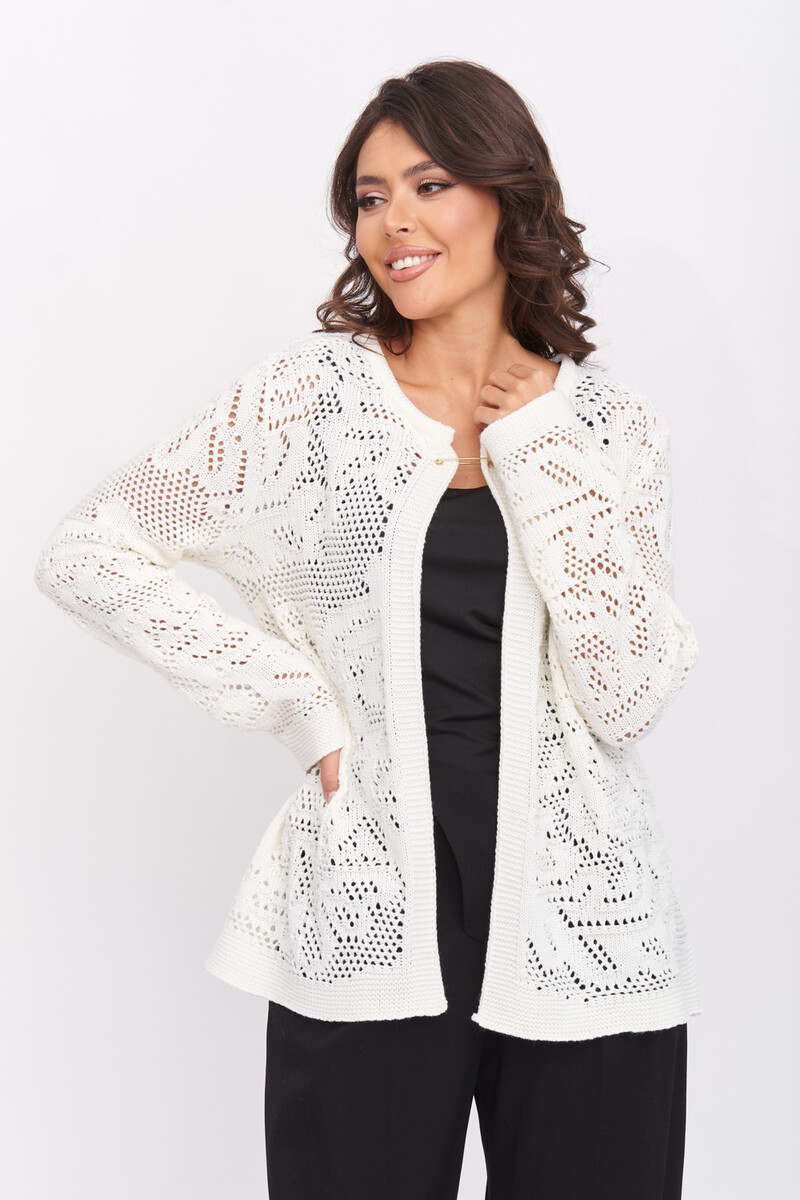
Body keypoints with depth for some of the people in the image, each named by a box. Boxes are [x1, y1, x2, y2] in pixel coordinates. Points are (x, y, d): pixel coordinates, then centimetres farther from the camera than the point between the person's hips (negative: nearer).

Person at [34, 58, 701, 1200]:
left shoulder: (612, 423, 4)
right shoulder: (316, 390, 0)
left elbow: (628, 694, -7)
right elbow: (87, 553, -1)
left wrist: (539, 447, -8)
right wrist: (301, 707, -4)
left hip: (581, 926, 2)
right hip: (369, 926, -1)